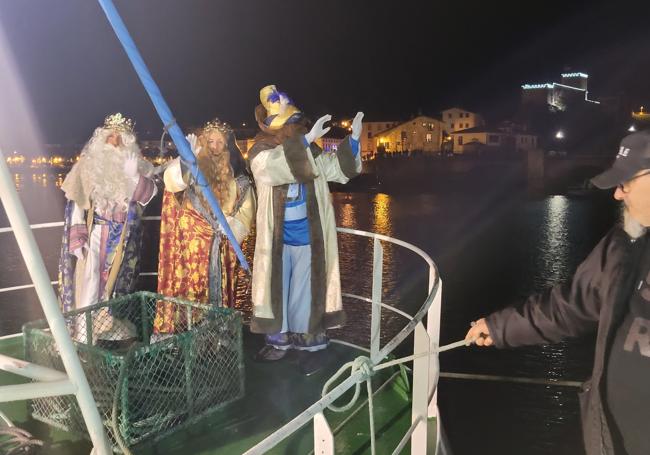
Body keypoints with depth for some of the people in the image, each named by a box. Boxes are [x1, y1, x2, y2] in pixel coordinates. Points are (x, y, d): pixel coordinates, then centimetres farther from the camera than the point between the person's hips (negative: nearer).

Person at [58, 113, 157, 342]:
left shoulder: (134, 164, 7)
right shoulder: (89, 164, 2)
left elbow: (148, 194, -4)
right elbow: (76, 201, -2)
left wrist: (134, 176, -21)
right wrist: (77, 236, -11)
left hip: (123, 238, 2)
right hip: (94, 232, -2)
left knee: (117, 281, 8)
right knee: (90, 281, -6)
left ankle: (114, 328, 19)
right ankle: (84, 331, 1)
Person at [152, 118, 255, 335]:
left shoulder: (236, 175, 10)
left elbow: (246, 205, 10)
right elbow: (172, 180, -22)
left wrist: (233, 224, -7)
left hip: (222, 243, 4)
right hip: (194, 241, -3)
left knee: (220, 287, 8)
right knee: (191, 286, -5)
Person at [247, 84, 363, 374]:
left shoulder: (309, 152, 1)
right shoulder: (260, 153, -10)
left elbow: (338, 169, 5)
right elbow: (275, 167, -32)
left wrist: (353, 139, -9)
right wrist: (307, 140, -40)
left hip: (307, 238, 1)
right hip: (276, 240, 0)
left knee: (305, 293, 9)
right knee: (276, 290, 14)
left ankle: (310, 344, 24)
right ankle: (279, 340, 33)